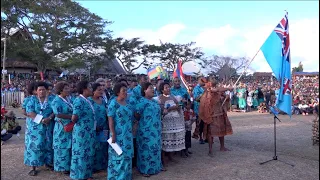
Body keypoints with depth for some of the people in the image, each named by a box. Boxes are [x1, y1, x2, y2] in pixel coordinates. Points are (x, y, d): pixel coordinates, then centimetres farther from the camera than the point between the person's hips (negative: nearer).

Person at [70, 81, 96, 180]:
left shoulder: (87, 101, 9)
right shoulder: (79, 101, -18)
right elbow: (74, 118, -24)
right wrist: (78, 123, -5)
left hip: (89, 132, 9)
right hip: (82, 132, -9)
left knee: (88, 154, 17)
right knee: (81, 154, 5)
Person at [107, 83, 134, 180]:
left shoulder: (127, 103, 9)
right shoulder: (113, 103, -10)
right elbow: (110, 120, -14)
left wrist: (131, 131, 12)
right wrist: (113, 134, -19)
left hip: (128, 134, 6)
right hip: (118, 134, -6)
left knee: (127, 154, 13)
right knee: (118, 155, 2)